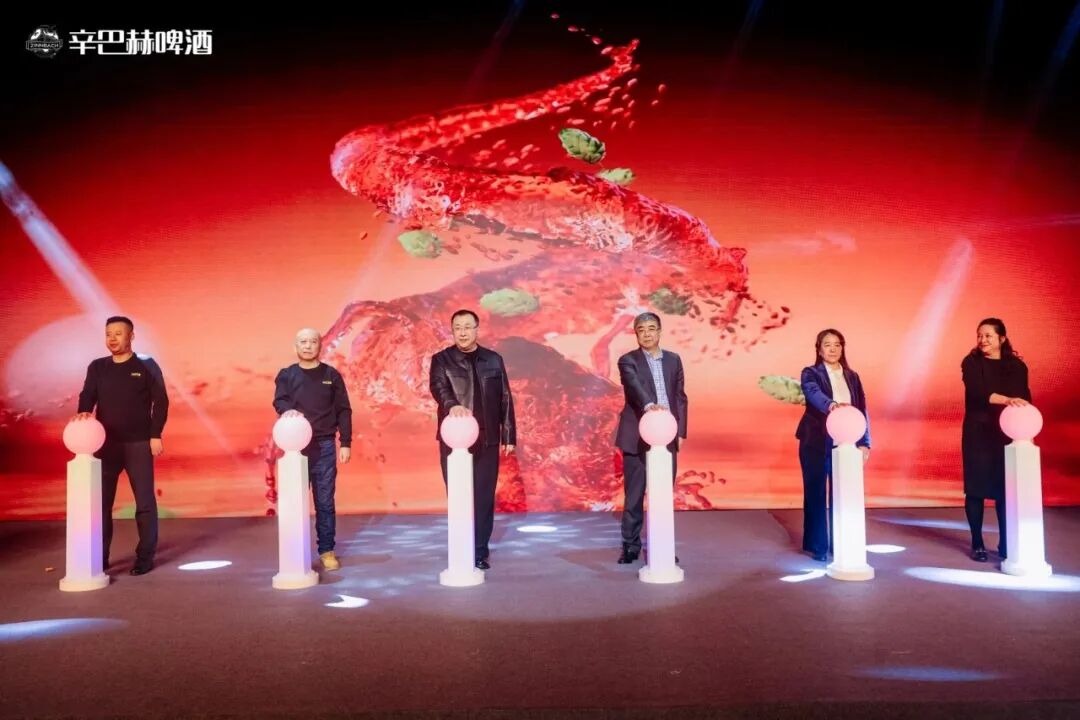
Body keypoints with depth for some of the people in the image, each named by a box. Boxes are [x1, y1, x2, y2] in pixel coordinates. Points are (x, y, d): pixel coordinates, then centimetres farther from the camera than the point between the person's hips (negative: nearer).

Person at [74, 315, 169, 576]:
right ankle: (100, 557, 15)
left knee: (144, 501, 2)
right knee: (100, 501, 5)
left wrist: (155, 435, -11)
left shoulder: (146, 365, -1)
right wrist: (83, 413, -22)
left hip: (139, 443, -3)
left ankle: (145, 557, 11)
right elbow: (87, 396, 1)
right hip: (105, 443, 3)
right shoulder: (97, 367, 9)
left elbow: (161, 401, -3)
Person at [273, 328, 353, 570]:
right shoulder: (286, 375, 6)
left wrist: (346, 443, -2)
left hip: (325, 446, 0)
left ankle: (327, 550, 11)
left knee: (325, 502, 3)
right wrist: (288, 410, -32)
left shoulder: (331, 375, 5)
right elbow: (279, 402, -8)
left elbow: (343, 411, 4)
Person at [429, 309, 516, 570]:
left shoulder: (493, 360, 8)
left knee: (484, 497, 4)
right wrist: (452, 405, -38)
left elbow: (505, 399, 9)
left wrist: (509, 435, 5)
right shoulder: (441, 359, 2)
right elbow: (438, 387, -17)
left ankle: (481, 551, 13)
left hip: (487, 439, 2)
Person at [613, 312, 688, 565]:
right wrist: (649, 405, -41)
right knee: (634, 495, 3)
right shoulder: (628, 360, -1)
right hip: (637, 436, -3)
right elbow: (634, 386, -21)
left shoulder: (673, 360, 12)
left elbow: (680, 397, 12)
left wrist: (681, 431, 4)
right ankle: (631, 545, 13)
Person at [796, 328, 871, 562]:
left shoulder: (852, 377, 12)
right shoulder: (810, 373, -1)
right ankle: (818, 546, 10)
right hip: (817, 444, -3)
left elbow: (862, 410, 9)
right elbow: (814, 394, -24)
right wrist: (831, 404, -45)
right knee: (816, 494, 2)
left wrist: (864, 443, 0)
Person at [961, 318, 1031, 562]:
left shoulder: (1016, 365, 6)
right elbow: (978, 392, -18)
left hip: (1008, 434, 2)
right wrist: (1007, 399, -34)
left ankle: (1005, 543, 14)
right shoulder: (971, 363, -2)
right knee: (976, 488, 1)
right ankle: (977, 544, 11)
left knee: (1006, 488, 2)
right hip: (978, 434, -2)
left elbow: (1025, 398, 2)